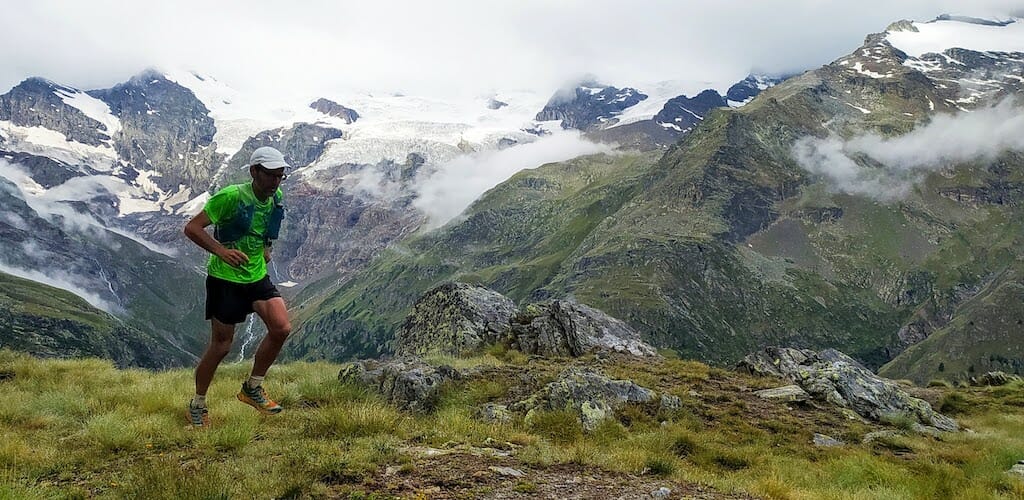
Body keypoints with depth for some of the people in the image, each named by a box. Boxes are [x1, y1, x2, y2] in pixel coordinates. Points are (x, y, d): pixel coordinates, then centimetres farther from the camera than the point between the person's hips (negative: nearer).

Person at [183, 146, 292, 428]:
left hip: (257, 276, 6)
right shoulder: (231, 196, -19)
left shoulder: (276, 199, 2)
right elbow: (192, 228, -20)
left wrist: (265, 249, 10)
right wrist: (221, 250, -33)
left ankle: (253, 389, 8)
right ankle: (197, 405, 23)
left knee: (282, 328, -13)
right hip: (225, 278, -6)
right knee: (221, 346, 1)